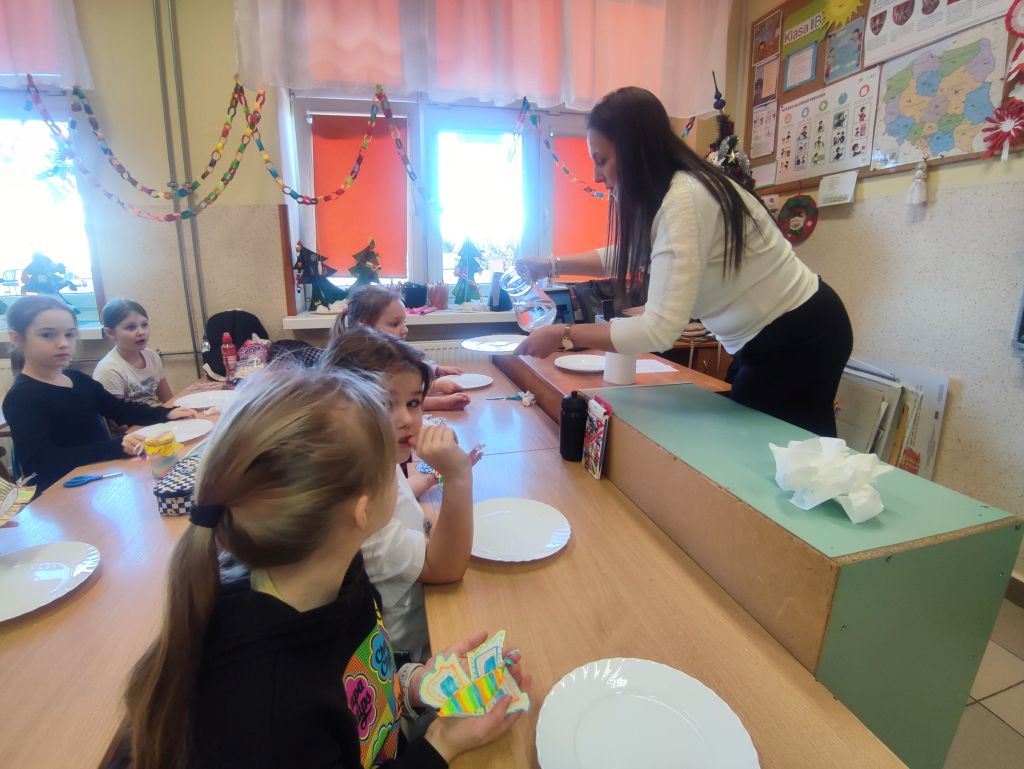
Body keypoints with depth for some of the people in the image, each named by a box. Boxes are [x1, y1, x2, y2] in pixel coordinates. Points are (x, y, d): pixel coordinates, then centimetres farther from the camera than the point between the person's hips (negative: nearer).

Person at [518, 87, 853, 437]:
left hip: (798, 338, -9)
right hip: (767, 336, 9)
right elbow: (627, 255, 20)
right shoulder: (662, 194, 0)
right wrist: (553, 265, 13)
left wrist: (562, 336, -25)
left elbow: (659, 329, -34)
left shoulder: (684, 199, -29)